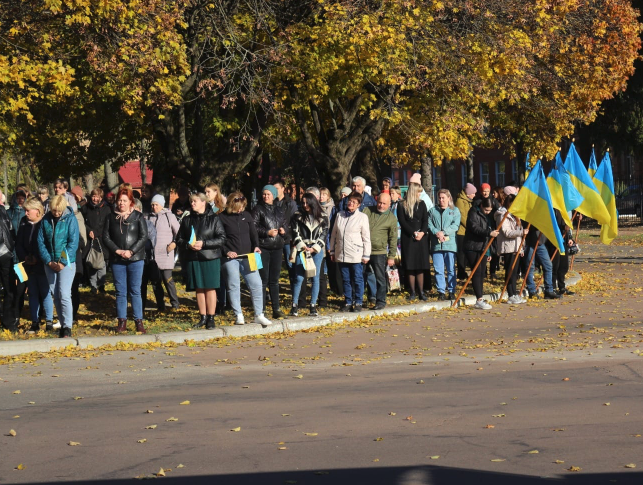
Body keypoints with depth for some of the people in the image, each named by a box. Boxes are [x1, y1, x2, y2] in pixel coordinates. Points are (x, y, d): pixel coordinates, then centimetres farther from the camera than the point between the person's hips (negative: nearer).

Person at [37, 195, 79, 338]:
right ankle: (63, 323, 17)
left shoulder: (70, 219, -7)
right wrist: (48, 261, -6)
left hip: (67, 263, -4)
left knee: (64, 294, -11)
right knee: (55, 295, 8)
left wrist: (63, 262, -15)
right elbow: (40, 242, 4)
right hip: (50, 263, 4)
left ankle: (67, 327, -7)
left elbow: (73, 242, -10)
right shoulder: (46, 220, 3)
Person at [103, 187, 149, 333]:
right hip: (117, 260, 2)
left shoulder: (138, 216, 3)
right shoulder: (111, 217, 8)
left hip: (135, 259, -2)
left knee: (135, 291, -1)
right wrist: (117, 250, -10)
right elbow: (106, 237, 4)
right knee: (120, 292, 3)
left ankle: (139, 321, 2)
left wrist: (131, 251, -13)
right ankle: (122, 322, 8)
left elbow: (144, 237, -3)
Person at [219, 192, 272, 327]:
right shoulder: (222, 218, -2)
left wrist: (256, 246, -5)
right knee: (233, 286, 1)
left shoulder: (247, 215, 8)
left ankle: (259, 315, 6)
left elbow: (253, 233, 12)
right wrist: (226, 251, -12)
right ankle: (239, 316, 11)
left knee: (256, 284, -2)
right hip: (231, 258, -3)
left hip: (247, 257, 3)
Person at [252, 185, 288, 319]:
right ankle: (262, 310, 0)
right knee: (263, 279, -4)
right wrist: (267, 232, -18)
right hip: (263, 248, -5)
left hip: (277, 247, 5)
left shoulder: (279, 210, 15)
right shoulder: (258, 209, -1)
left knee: (274, 279, 9)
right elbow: (254, 227, -8)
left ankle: (276, 309, 13)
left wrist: (284, 230, -2)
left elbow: (286, 225, 19)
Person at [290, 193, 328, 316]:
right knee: (299, 278, -6)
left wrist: (314, 248, -6)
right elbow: (295, 234, 2)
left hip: (317, 251, 1)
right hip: (301, 250, -1)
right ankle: (294, 305, 0)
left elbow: (324, 235, 4)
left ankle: (313, 306, 8)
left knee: (315, 278, 2)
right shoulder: (298, 217, 6)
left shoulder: (322, 218, 6)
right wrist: (303, 247, -10)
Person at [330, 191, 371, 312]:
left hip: (356, 255, -4)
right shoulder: (339, 215, 7)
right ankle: (348, 302, 19)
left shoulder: (362, 217, -3)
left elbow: (366, 237, -2)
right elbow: (334, 234, 13)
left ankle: (358, 303, 11)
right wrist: (332, 251, 12)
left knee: (357, 279, 2)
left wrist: (366, 255, -4)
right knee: (345, 280, 10)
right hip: (341, 254, 4)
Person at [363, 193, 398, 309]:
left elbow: (393, 239, 4)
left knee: (380, 278, 2)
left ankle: (380, 301, 12)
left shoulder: (392, 218, 2)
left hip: (379, 253, -2)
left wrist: (391, 256, 0)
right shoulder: (367, 211, 6)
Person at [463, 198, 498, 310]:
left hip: (483, 249, 7)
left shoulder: (489, 216, 18)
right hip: (472, 248, -7)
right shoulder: (474, 213, -6)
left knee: (481, 274, 4)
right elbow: (474, 227, -21)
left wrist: (489, 252, 18)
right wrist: (489, 232, -32)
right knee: (477, 272, -14)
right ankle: (479, 300, -17)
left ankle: (479, 301, 6)